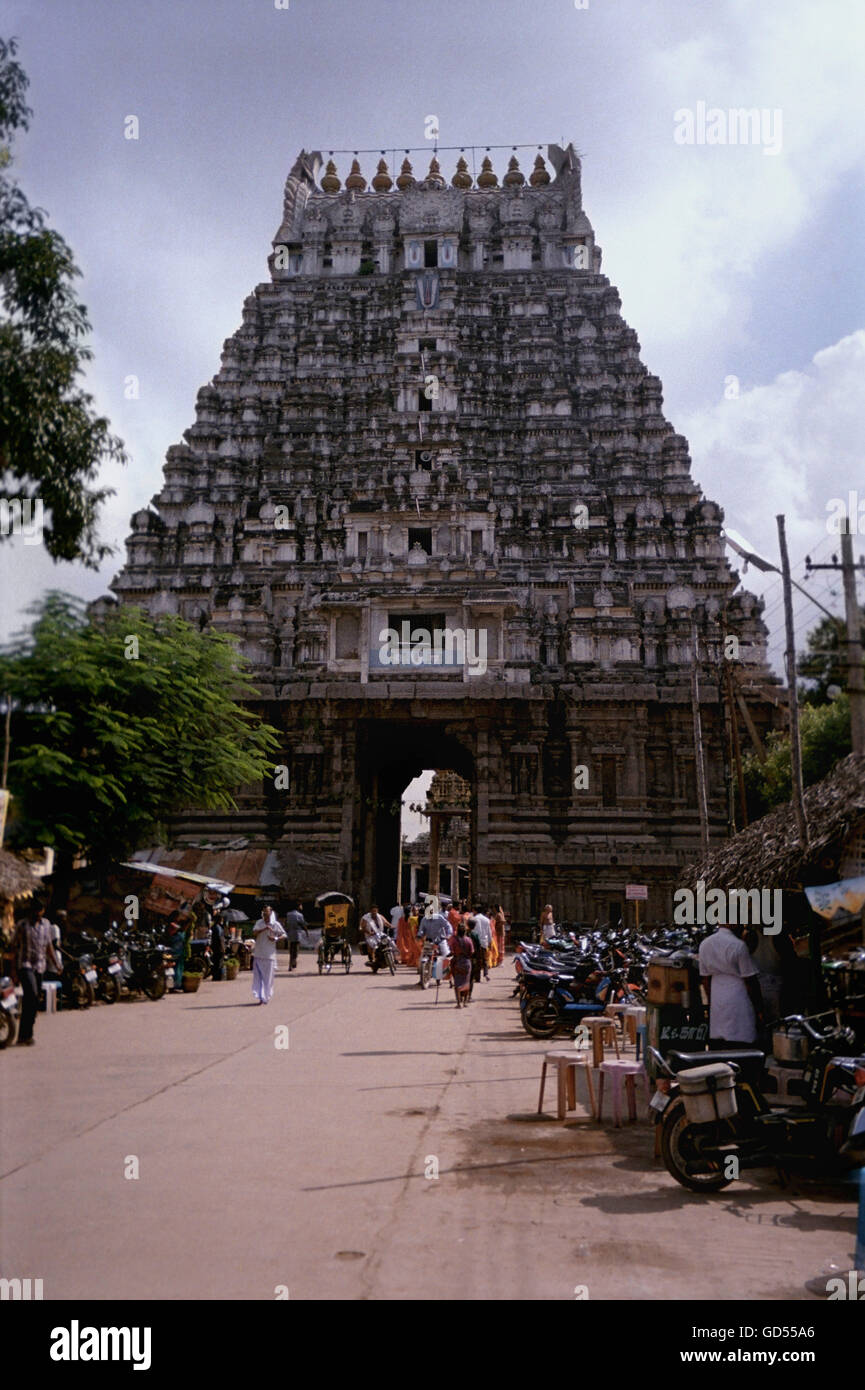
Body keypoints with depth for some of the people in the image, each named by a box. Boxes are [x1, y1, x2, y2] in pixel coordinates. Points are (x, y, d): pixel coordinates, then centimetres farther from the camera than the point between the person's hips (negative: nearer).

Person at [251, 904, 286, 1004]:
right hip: (258, 954, 1)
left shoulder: (276, 924, 0)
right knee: (258, 975, -2)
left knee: (269, 976, 3)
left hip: (270, 954, -1)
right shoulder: (259, 923, 5)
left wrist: (275, 939, -14)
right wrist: (264, 929, -23)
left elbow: (283, 935, 4)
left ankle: (266, 996, 15)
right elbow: (254, 932, -9)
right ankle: (261, 997, 1)